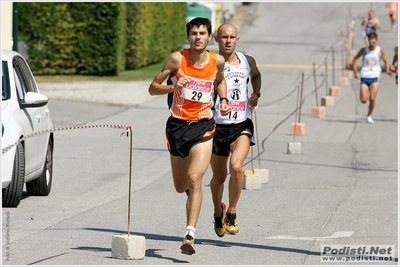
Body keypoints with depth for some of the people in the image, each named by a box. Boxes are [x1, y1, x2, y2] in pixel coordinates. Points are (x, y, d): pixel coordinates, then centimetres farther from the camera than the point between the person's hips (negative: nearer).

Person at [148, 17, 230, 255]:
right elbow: (153, 88, -2)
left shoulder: (217, 61, 0)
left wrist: (223, 99, 6)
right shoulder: (177, 59, -6)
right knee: (181, 187, 13)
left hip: (203, 126, -1)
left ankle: (190, 236, -25)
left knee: (194, 179, -20)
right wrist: (173, 87, -21)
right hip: (177, 125, 1)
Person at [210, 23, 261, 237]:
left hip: (241, 125, 1)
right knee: (219, 176, 11)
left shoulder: (247, 61, 3)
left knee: (236, 166, -23)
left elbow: (256, 75, 26)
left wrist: (256, 94, 9)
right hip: (217, 126, 0)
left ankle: (231, 213, -5)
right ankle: (218, 212, 41)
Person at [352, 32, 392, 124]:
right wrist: (355, 72, -4)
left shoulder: (380, 51, -1)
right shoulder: (364, 50, -1)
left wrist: (387, 70, -9)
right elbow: (354, 59, 8)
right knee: (363, 100, -7)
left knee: (372, 99, -12)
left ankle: (369, 116, 9)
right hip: (364, 77, 1)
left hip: (375, 77, -1)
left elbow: (386, 61, 10)